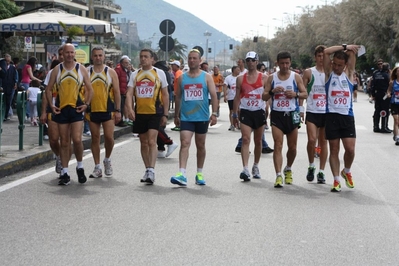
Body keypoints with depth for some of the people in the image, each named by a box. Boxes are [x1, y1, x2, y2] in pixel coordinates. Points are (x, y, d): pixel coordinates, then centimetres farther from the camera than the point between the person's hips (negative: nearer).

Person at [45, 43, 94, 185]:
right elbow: (49, 89, 9)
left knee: (77, 139, -13)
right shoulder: (57, 70, 5)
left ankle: (80, 167, 10)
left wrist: (86, 104, -5)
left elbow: (89, 88, 7)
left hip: (77, 109, -2)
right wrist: (51, 105, -3)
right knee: (64, 142, 5)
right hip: (61, 109, 2)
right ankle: (65, 172, 11)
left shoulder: (81, 69, 3)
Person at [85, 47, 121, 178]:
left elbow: (117, 92, 3)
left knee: (109, 137, -10)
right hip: (92, 110, 1)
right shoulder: (87, 72, 5)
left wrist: (118, 110, -3)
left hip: (108, 110, -1)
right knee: (95, 138, 5)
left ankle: (107, 160, 17)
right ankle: (97, 167, 11)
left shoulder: (111, 72, 3)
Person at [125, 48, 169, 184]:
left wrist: (165, 114, -1)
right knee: (143, 143, 10)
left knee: (151, 141, -14)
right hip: (139, 113, 4)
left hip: (155, 113, -4)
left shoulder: (159, 73, 1)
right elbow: (129, 93, 0)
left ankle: (151, 171, -15)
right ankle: (147, 170, 20)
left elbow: (165, 94, 4)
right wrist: (129, 109, -17)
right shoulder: (135, 74, 8)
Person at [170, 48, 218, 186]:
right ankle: (182, 174, -22)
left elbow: (213, 96, -2)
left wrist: (214, 113, -11)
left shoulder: (207, 77, 1)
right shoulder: (182, 78, 6)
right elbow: (178, 97, 12)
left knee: (200, 145, 11)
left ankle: (199, 174, 23)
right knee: (184, 143, -13)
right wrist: (176, 115, 12)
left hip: (202, 118, 0)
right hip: (186, 118, 0)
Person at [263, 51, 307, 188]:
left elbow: (305, 94, 4)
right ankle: (278, 176, -13)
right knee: (278, 146, -10)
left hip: (292, 115, 1)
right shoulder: (272, 77, 4)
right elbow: (264, 97, 4)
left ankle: (288, 170, 34)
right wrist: (272, 91, -16)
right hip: (276, 114, -1)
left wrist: (296, 94, -16)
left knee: (292, 147, 9)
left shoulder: (296, 77, 3)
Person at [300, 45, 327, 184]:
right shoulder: (309, 72, 2)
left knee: (323, 142, 6)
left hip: (327, 112, 2)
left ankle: (321, 171, 13)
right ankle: (311, 166, 7)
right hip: (312, 112, -2)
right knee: (312, 140, -15)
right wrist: (300, 109, -5)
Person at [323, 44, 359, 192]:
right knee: (334, 150, 1)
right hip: (332, 116, -1)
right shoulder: (329, 73, 6)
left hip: (347, 116, 1)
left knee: (350, 149, -6)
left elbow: (353, 52, 2)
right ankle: (336, 180, 7)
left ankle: (346, 171, 22)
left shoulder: (348, 74, 10)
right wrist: (344, 47, -2)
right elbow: (326, 52, -6)